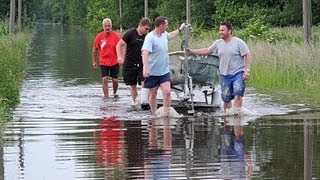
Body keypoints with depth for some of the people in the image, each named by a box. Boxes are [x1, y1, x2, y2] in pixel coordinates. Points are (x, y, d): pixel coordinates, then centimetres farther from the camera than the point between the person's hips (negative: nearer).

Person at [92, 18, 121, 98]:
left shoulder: (116, 36, -8)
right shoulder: (99, 37, -4)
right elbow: (95, 49, 7)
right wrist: (94, 61, 10)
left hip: (114, 62, 0)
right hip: (103, 62, 0)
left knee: (115, 80, 6)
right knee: (105, 79, -9)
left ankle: (115, 93, 34)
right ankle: (106, 97, -4)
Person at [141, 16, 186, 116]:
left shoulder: (164, 35, 8)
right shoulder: (150, 37, -18)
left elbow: (171, 35, 35)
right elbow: (145, 53, -29)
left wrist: (180, 29, 44)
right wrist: (145, 68, -40)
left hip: (164, 71, 6)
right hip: (152, 72, -6)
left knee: (167, 92, -10)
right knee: (153, 94, 8)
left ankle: (166, 115, -7)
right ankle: (154, 115, 20)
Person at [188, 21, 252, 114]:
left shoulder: (238, 42, -7)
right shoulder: (218, 43, 8)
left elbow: (248, 56, -8)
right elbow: (207, 51, 19)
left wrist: (247, 70, -17)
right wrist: (192, 51, 14)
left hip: (238, 73, -5)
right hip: (225, 75, 5)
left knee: (238, 94, -20)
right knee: (226, 98, 6)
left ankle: (236, 114, -18)